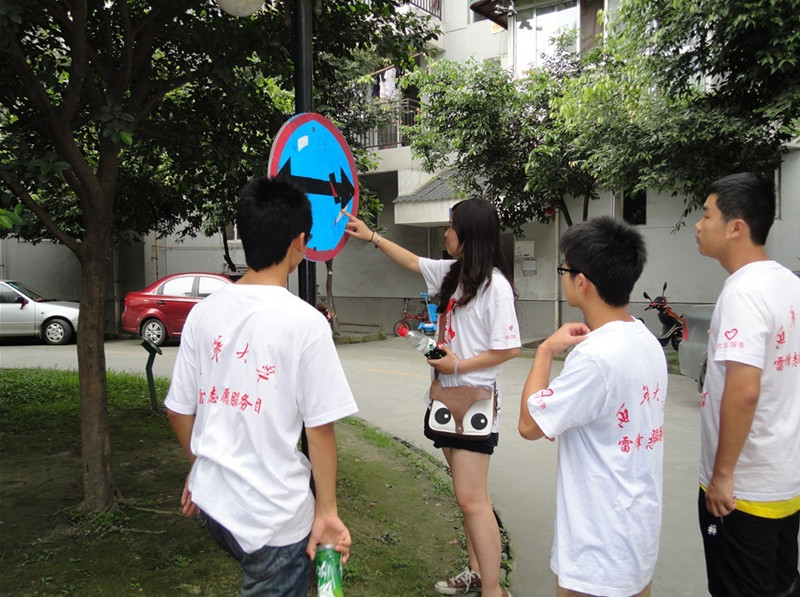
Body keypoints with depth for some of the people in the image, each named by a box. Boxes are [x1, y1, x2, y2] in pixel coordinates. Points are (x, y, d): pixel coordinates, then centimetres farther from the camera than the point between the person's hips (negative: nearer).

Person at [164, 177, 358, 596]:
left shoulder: (204, 312, -2)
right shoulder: (305, 322, -17)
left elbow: (178, 410, 5)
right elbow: (320, 428, -15)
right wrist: (327, 511, -3)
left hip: (211, 499, 5)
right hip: (275, 518, -5)